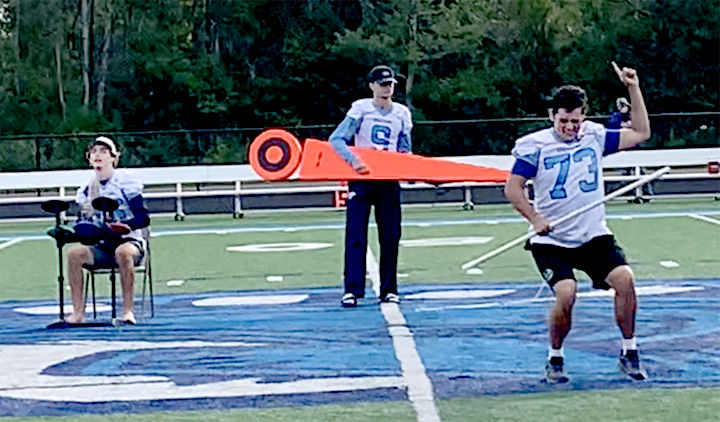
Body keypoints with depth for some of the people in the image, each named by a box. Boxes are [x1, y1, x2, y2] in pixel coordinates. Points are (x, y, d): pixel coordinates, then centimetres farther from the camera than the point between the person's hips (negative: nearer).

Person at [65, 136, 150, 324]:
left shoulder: (126, 182, -3)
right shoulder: (86, 189, 13)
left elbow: (143, 218, -10)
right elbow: (82, 222, 16)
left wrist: (122, 226, -29)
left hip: (129, 242, -5)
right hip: (100, 247, 5)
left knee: (122, 253, -39)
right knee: (74, 253, -23)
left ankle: (127, 310, -31)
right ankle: (78, 311, -22)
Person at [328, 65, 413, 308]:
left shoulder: (402, 114, 9)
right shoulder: (360, 109, -2)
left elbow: (405, 151, 15)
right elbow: (336, 139, -11)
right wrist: (353, 160, -26)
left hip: (388, 180, 3)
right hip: (361, 178, -3)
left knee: (390, 236, 3)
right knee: (355, 235, -7)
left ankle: (389, 289, 12)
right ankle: (352, 290, -5)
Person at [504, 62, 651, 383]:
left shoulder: (595, 137, 5)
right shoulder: (535, 145, -5)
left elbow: (641, 133, 11)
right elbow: (512, 188, -2)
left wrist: (633, 88, 5)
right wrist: (535, 218, -15)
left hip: (594, 236, 3)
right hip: (551, 242, -3)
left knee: (624, 278, -18)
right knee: (566, 293, -24)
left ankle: (629, 353, -1)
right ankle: (555, 359, 2)